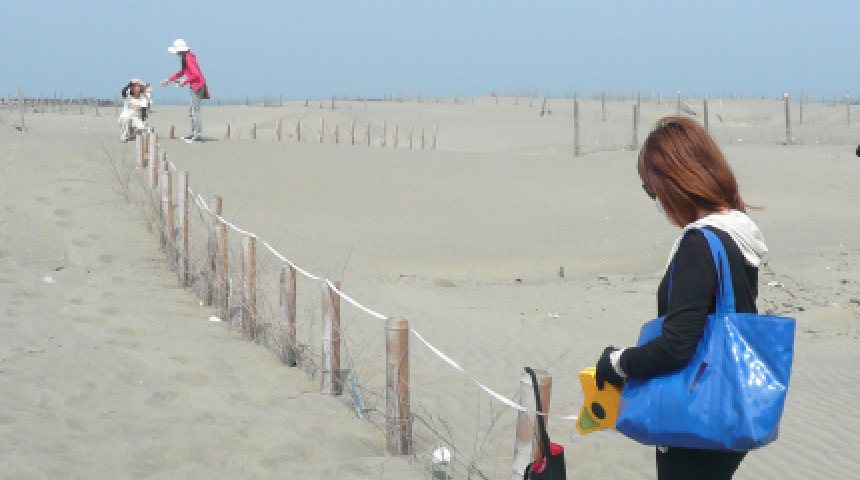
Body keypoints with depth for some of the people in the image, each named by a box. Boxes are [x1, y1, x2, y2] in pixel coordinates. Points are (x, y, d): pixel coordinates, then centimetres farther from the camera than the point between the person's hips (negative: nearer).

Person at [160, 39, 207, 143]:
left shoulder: (188, 59, -18)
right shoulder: (185, 58, 13)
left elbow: (196, 74, -23)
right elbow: (182, 72, 24)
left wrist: (185, 82, -14)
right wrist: (168, 80, 23)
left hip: (198, 85, -10)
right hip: (195, 86, 10)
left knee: (195, 110, -9)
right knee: (192, 110, 15)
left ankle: (199, 134, -9)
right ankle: (193, 133, 20)